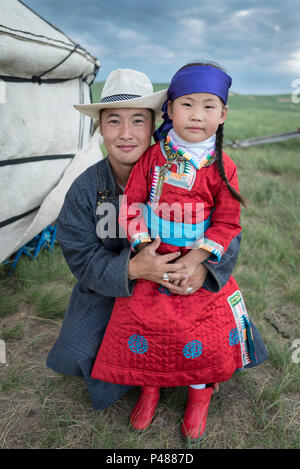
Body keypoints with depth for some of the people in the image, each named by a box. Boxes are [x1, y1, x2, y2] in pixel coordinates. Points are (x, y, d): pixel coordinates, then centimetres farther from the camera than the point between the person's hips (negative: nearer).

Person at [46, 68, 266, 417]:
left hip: (182, 283, 0)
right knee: (78, 353, -13)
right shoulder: (85, 189, -13)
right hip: (110, 288, 1)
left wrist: (204, 268, -37)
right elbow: (82, 258, -15)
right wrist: (132, 268, -35)